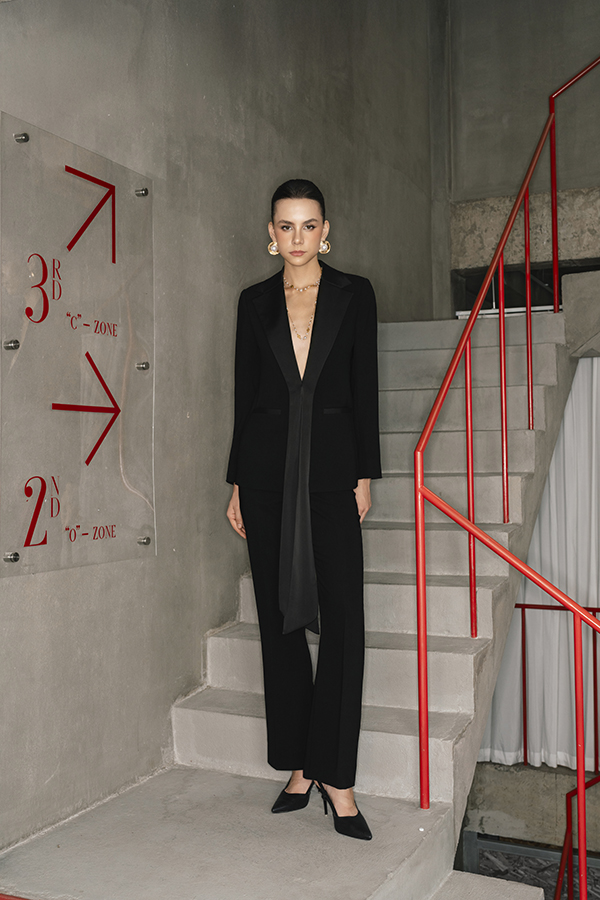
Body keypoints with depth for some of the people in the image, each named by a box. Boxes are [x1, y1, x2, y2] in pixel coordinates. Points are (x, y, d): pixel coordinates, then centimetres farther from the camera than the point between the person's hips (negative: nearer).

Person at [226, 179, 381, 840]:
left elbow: (364, 388, 4)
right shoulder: (255, 302, 11)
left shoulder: (354, 294, 6)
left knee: (343, 619, -7)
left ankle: (336, 775, 4)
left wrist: (365, 474, -2)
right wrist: (236, 483, 6)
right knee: (280, 617, 6)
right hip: (268, 468, 2)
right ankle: (300, 766, 18)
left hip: (332, 465, -2)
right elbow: (245, 395, 10)